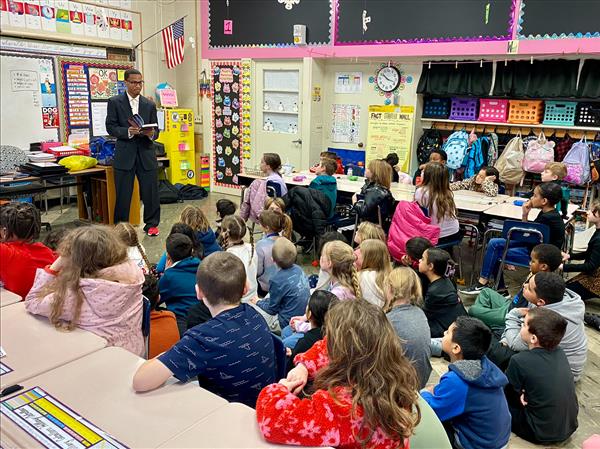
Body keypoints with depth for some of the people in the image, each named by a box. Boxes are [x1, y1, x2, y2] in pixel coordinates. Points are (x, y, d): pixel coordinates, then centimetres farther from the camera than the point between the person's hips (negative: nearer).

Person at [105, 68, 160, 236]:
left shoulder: (149, 105, 10)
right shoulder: (115, 102, 3)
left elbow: (155, 130, 9)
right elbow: (110, 127, -3)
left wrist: (151, 134, -14)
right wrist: (128, 131, -19)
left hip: (146, 153, 2)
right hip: (124, 155, -2)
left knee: (151, 191, 4)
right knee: (123, 194, 3)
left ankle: (151, 224, 20)